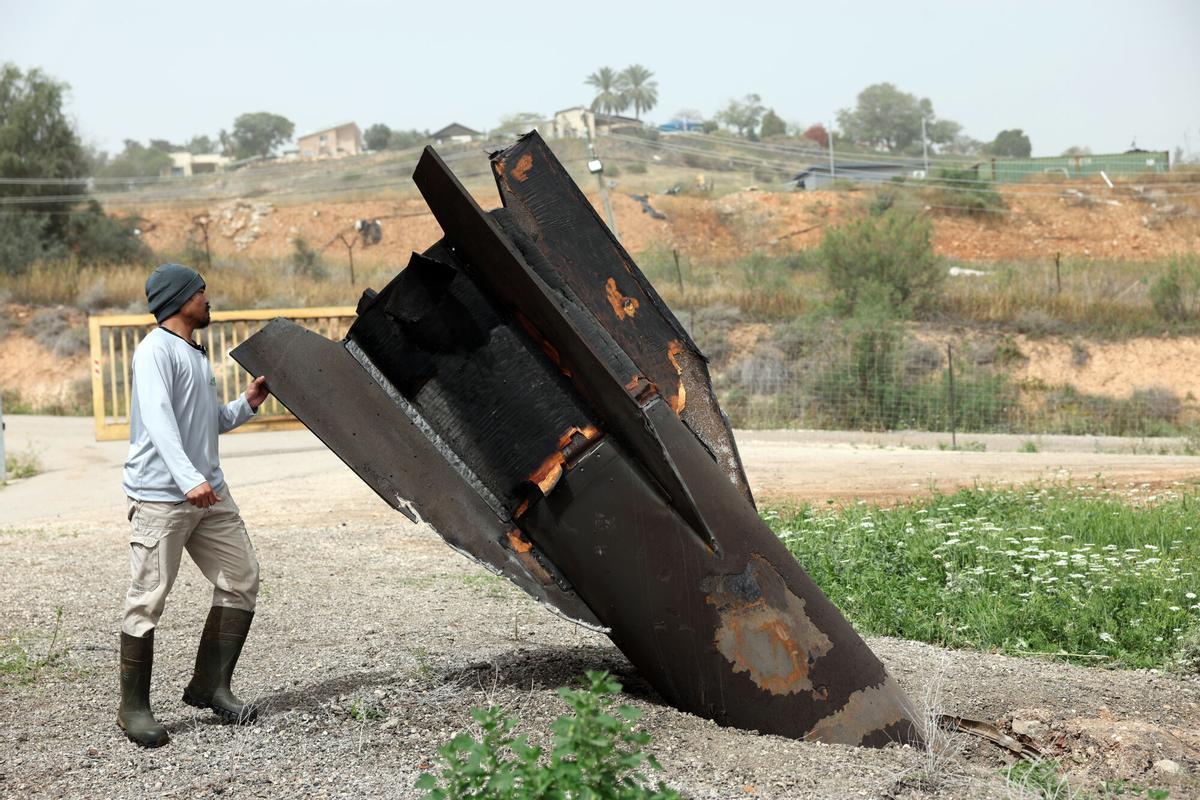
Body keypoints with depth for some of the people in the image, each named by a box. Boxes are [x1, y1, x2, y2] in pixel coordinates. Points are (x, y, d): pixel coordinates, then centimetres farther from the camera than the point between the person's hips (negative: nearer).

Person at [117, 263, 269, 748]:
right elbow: (159, 419, -22)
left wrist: (247, 404, 9)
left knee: (241, 580, 7)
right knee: (148, 600, -5)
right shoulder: (156, 350, -9)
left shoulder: (196, 354, 20)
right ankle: (133, 708, 5)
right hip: (160, 496, -9)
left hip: (210, 494, 9)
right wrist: (188, 478, -33)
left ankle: (209, 685, 16)